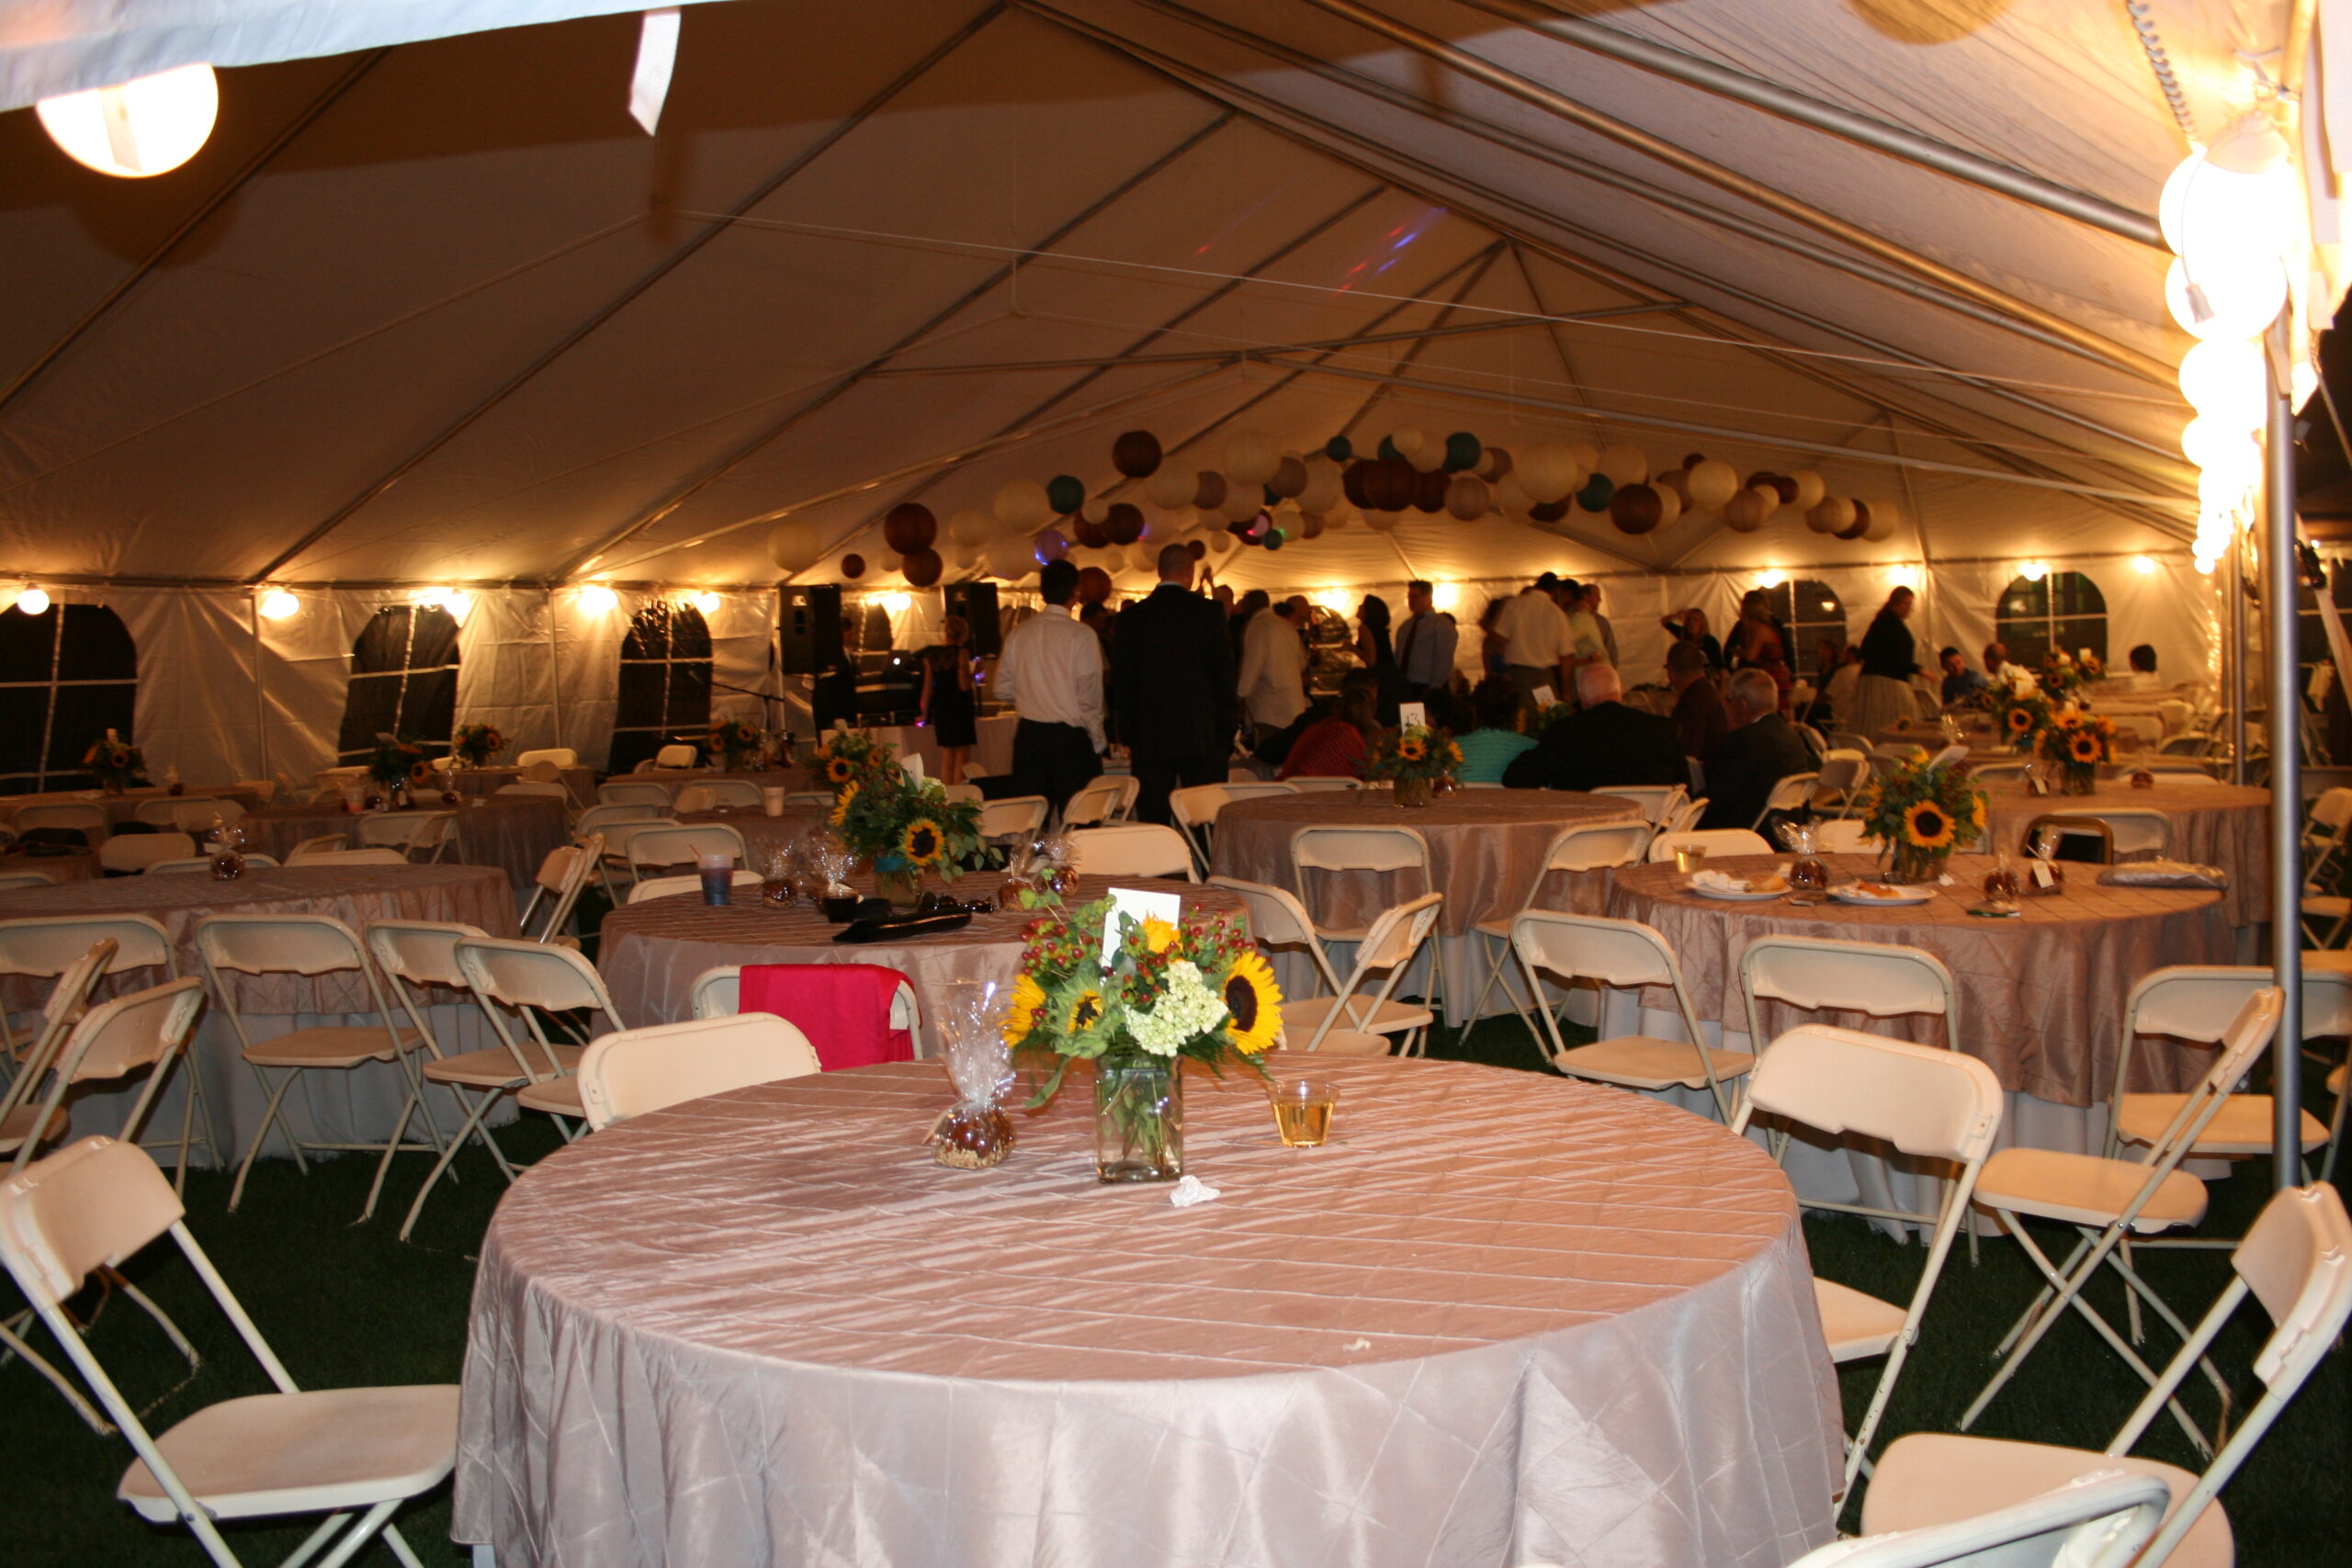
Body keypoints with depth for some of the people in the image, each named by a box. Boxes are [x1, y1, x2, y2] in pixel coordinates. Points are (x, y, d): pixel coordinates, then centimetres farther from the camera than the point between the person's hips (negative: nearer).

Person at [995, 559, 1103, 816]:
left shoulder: (1018, 634, 3)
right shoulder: (1081, 636, -10)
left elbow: (1003, 690, 8)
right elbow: (1089, 699, -11)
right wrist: (1097, 744, -1)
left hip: (1028, 735, 5)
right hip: (1070, 737, -4)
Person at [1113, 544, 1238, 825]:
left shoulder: (1132, 617, 2)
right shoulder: (1209, 612, -3)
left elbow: (1122, 680, 3)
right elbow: (1224, 673, -2)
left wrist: (1129, 734, 9)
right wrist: (1226, 732, 4)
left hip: (1149, 738, 1)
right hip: (1201, 737, -1)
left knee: (1152, 819, 4)